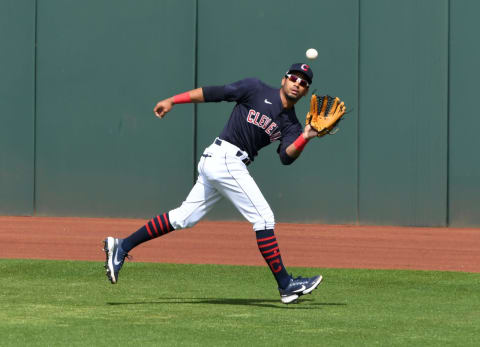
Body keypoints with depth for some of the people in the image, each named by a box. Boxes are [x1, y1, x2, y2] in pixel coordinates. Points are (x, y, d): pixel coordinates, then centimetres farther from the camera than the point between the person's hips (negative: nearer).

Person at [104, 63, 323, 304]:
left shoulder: (290, 123, 12)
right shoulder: (256, 90, -4)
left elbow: (287, 156, -5)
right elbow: (213, 93, -1)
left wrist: (305, 137, -23)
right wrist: (172, 101, -3)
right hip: (226, 158, -8)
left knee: (185, 217, 10)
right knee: (263, 218, -9)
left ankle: (121, 247, 14)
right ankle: (286, 285, -7)